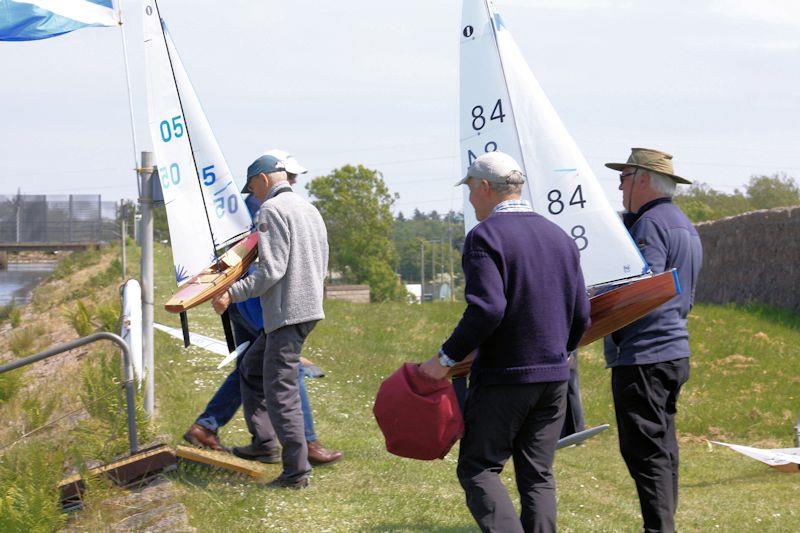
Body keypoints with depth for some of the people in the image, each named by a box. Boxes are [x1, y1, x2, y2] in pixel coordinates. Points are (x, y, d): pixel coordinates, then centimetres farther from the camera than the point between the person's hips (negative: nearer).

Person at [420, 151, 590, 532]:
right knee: (538, 475, 10)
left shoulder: (485, 236, -11)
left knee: (478, 469, 2)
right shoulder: (561, 238, 12)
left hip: (503, 376, -6)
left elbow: (486, 309, -22)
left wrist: (446, 358, -13)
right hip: (554, 378, 7)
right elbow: (581, 315, 12)